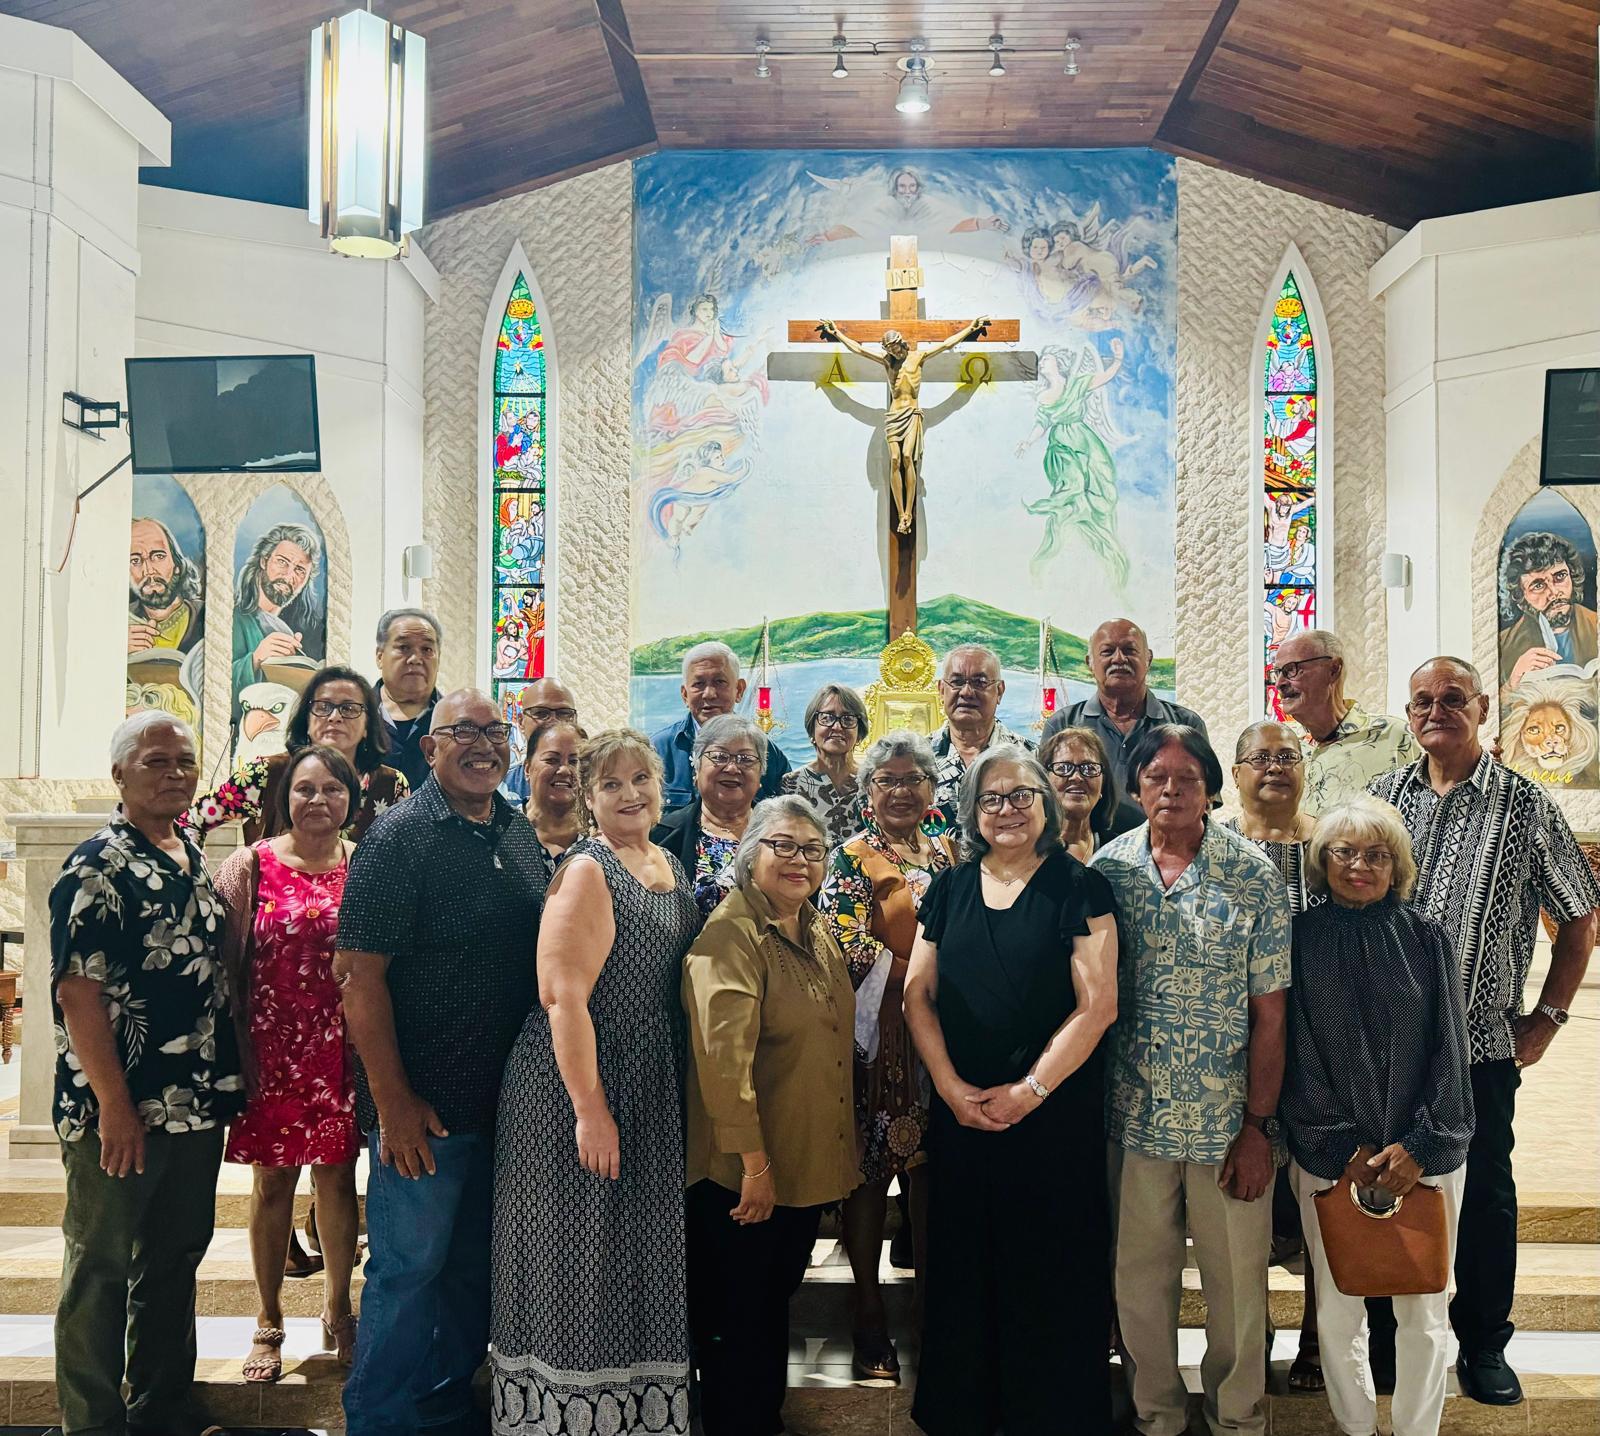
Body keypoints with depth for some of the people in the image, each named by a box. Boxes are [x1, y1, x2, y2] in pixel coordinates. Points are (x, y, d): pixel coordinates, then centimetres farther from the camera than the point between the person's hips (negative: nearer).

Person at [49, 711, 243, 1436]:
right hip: (118, 1114, -7)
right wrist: (115, 1106, -19)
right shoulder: (97, 868, -12)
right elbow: (77, 992, -17)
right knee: (99, 1271, 6)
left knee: (175, 1264, 16)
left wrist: (227, 1083, 14)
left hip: (196, 1107, 8)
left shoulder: (194, 861, 11)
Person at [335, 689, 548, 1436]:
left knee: (476, 1260, 18)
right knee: (410, 1263, 4)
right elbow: (360, 975, -17)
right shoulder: (399, 836, -14)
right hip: (425, 1104, -7)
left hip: (506, 1095, 7)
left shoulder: (520, 831, 7)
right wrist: (392, 1101, -20)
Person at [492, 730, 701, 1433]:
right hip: (580, 1090, -8)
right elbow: (563, 996, -20)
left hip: (653, 1097, 8)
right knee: (579, 1261, 2)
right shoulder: (586, 870, -13)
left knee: (641, 1262, 16)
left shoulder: (673, 869, 10)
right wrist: (591, 1109, -23)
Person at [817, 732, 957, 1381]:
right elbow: (849, 949, -10)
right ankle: (869, 1320, 10)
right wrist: (918, 980, -14)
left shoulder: (948, 852, 14)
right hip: (878, 1039, -4)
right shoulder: (851, 859, -2)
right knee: (870, 1174, 0)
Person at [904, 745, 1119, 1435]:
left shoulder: (1079, 888, -5)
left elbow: (1097, 1005, -10)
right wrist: (951, 1087, -6)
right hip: (959, 1112, 4)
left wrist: (1030, 1091, -14)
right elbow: (918, 995, 6)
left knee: (1050, 1272, 4)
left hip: (1055, 1114, -3)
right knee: (964, 1266, 12)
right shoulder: (950, 888, 6)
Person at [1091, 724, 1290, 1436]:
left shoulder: (1253, 874, -6)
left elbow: (1269, 1011, -6)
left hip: (1229, 1118, -1)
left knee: (1237, 1277, 10)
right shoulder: (1108, 867, 0)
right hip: (1136, 1114, 2)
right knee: (1140, 1273, 13)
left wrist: (1257, 1127, -9)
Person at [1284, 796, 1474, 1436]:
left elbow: (1448, 1047, 0)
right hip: (1328, 1158, 0)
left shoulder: (1425, 937, 1)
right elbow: (1298, 1052, -2)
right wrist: (1351, 1153, -7)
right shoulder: (1302, 937, -1)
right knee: (1337, 1312, 6)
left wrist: (1419, 1144, -8)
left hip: (1426, 1153, 0)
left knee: (1424, 1313, 6)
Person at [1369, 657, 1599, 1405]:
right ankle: (1384, 1335, 26)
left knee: (1485, 1192, 9)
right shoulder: (1381, 797, 4)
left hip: (1483, 1042, -2)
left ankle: (1483, 1341, 26)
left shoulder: (1525, 805, -3)